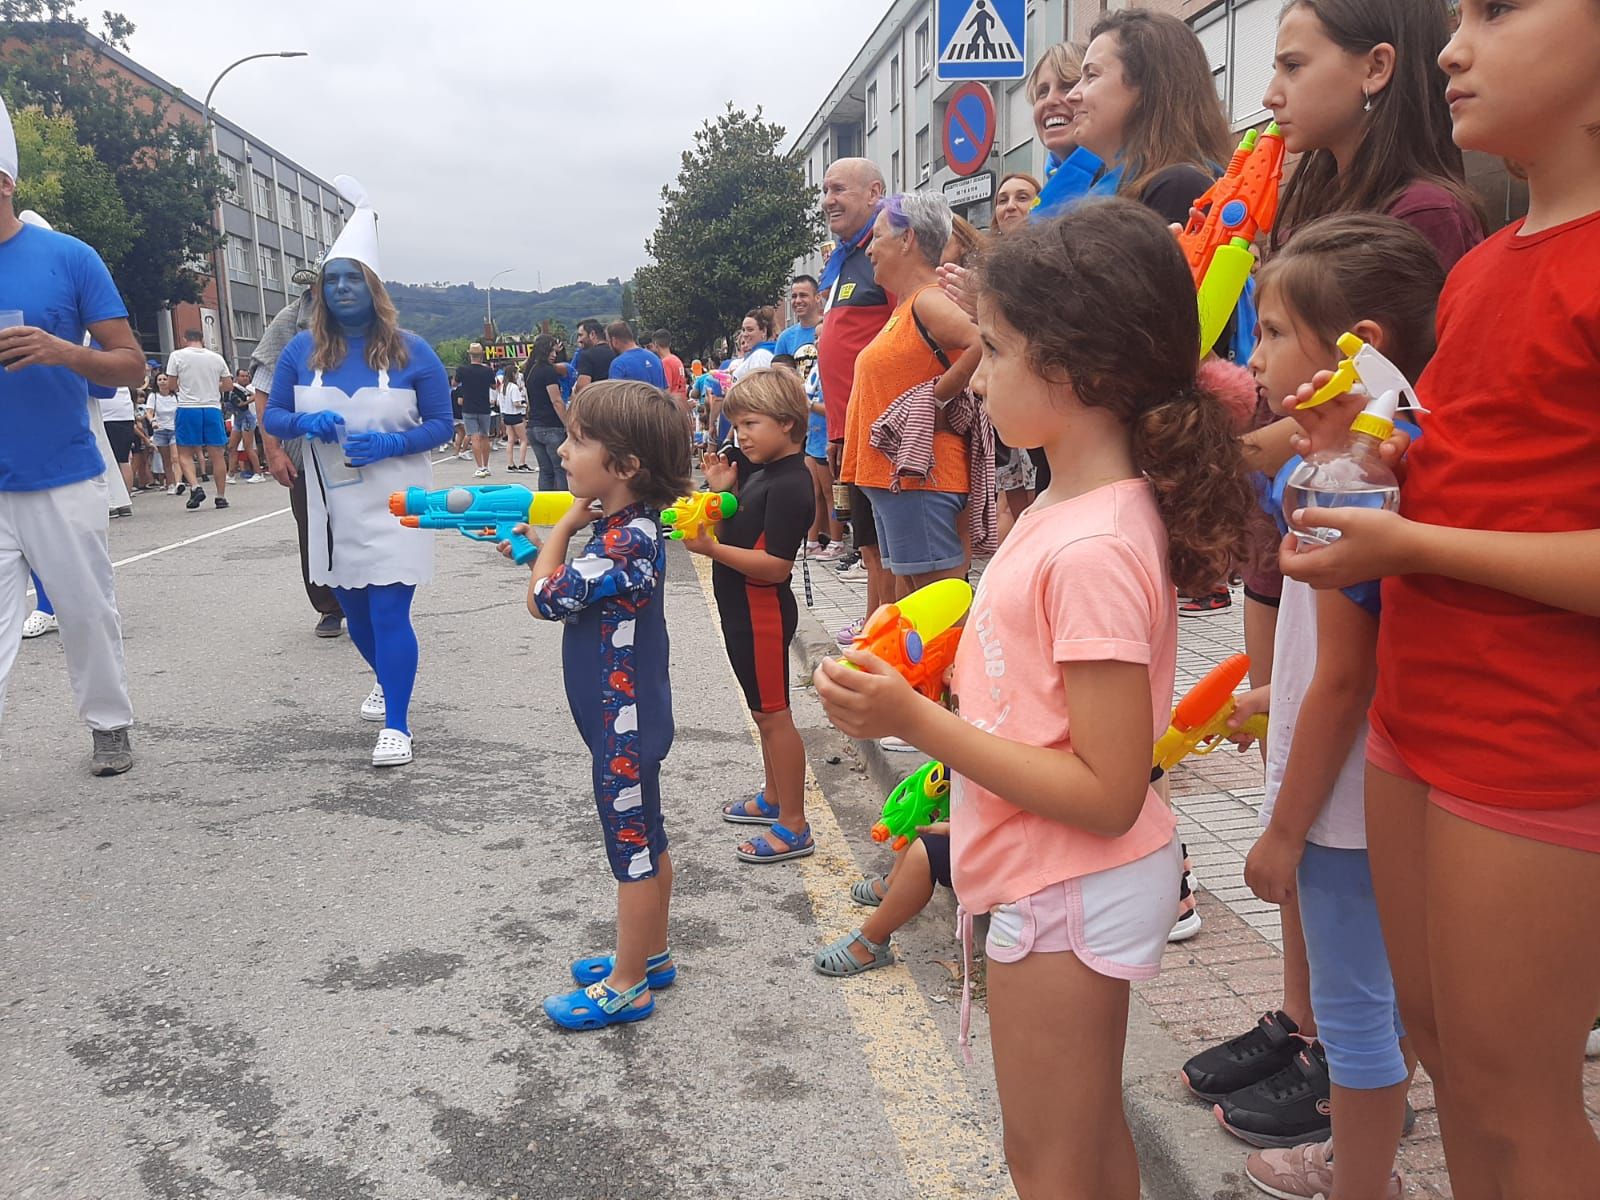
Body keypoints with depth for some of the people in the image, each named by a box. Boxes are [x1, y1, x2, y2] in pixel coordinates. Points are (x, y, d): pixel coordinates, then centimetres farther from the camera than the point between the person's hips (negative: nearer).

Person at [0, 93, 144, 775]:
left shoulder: (68, 258, -2)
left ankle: (110, 727, 30)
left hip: (65, 482, -1)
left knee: (88, 615, 11)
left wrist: (62, 351, -21)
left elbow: (131, 366, -3)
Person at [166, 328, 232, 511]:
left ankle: (195, 487, -14)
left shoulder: (177, 355, 1)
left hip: (188, 408, -2)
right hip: (213, 407, 2)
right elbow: (228, 384, 11)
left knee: (185, 453, 6)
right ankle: (221, 496, 9)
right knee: (217, 454, 6)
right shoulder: (216, 357, 8)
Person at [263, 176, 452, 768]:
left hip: (394, 503, -4)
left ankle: (396, 725, -3)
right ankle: (385, 680, 44)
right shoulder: (302, 350, 2)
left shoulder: (410, 351, -5)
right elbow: (272, 416, 7)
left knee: (389, 610, -10)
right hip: (333, 503, 4)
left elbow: (440, 424, -2)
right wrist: (306, 422, -15)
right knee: (353, 609, 17)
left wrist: (388, 443, -19)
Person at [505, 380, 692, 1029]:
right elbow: (579, 592, 14)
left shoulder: (623, 542, -27)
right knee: (645, 841, 21)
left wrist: (566, 522, -11)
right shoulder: (629, 529, 3)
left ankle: (626, 987, 19)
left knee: (632, 850, 4)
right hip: (631, 717, 10)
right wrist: (541, 548, 3)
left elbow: (545, 600, -20)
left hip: (624, 727, -10)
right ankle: (651, 955, 37)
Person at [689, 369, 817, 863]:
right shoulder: (761, 474, 10)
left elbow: (775, 567, -27)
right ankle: (773, 800, 37)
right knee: (765, 710, 21)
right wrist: (721, 491, -2)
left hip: (763, 612, -10)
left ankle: (793, 828, 7)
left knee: (773, 713, -2)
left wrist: (711, 548, -32)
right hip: (746, 612, 10)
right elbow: (737, 538, 11)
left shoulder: (788, 485, -21)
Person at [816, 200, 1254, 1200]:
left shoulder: (1095, 550, -28)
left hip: (1067, 892, -9)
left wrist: (916, 720, -29)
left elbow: (1106, 794, -27)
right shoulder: (1076, 502, 1)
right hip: (1058, 882, 9)